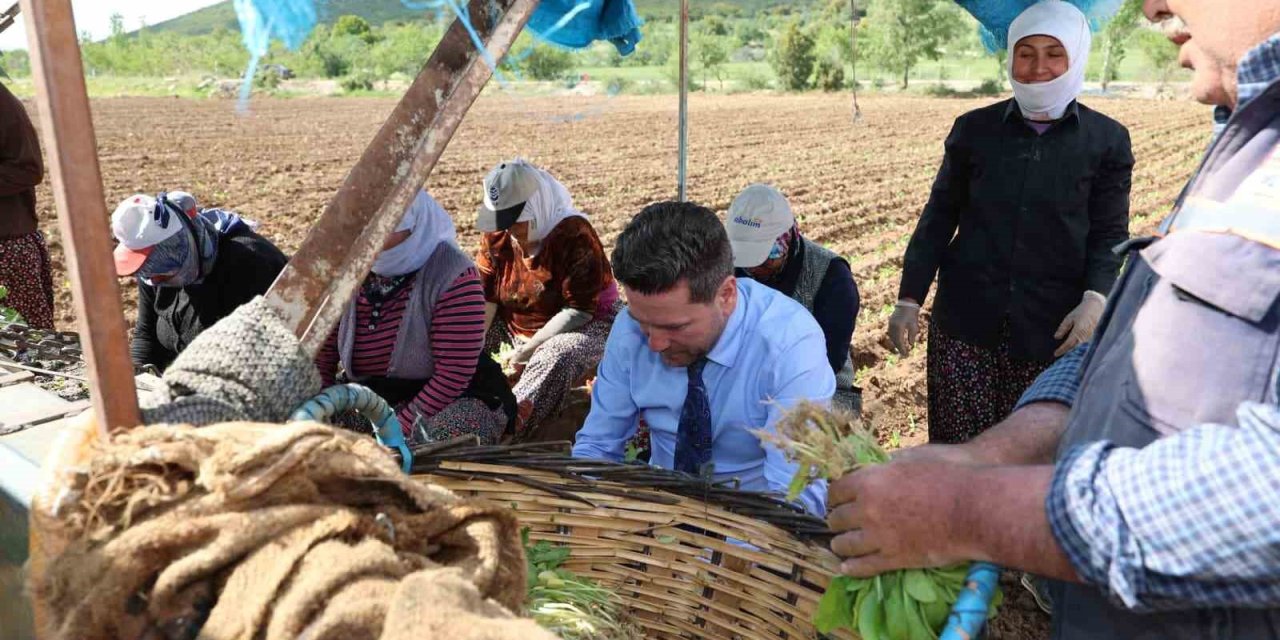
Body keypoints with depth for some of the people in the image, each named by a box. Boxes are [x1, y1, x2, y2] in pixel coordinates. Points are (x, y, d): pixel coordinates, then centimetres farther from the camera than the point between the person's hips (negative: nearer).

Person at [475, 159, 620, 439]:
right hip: (516, 325, 6)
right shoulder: (497, 235, -6)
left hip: (584, 326, -6)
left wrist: (528, 350, -27)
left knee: (557, 356, -39)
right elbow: (483, 297, -6)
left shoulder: (574, 235, -23)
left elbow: (578, 311, -25)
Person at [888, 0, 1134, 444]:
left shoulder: (1107, 140, 4)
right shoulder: (974, 129, 6)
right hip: (965, 321, 1)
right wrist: (909, 298, 2)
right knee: (954, 448, 2)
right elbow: (939, 217, 8)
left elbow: (1110, 233, 5)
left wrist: (1096, 297, -14)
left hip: (1052, 328, 0)